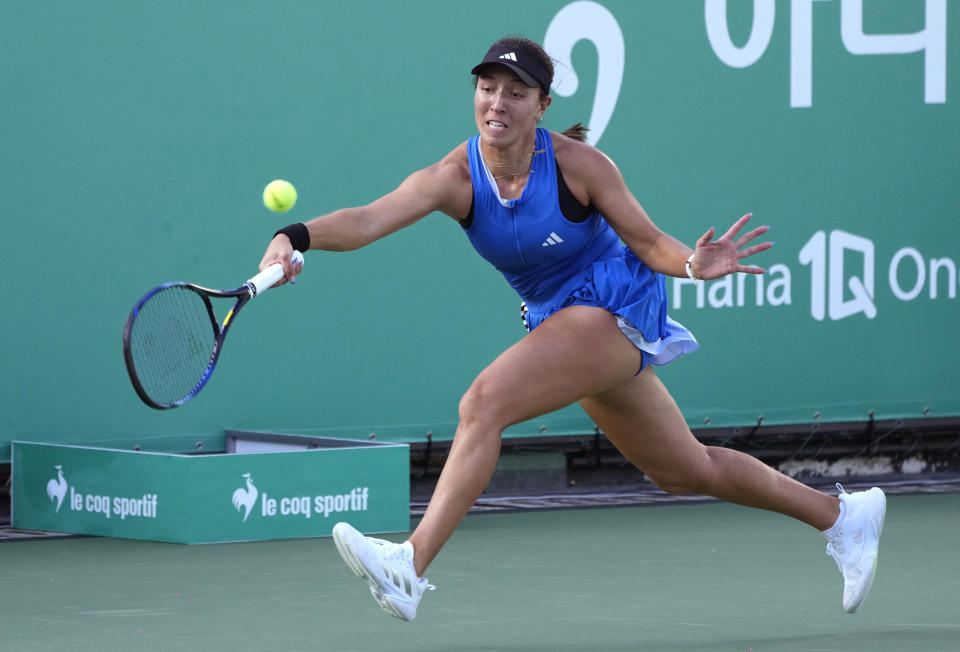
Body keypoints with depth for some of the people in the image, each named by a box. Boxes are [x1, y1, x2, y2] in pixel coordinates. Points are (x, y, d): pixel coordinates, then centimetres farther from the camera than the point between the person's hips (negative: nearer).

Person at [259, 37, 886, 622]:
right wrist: (297, 236, -44)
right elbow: (370, 219, -25)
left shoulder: (577, 163, -18)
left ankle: (411, 566, -30)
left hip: (614, 307, -6)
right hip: (559, 322, 6)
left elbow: (650, 242, -10)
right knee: (687, 470, 19)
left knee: (483, 403, -26)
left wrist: (695, 263, -32)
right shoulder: (455, 177, -11)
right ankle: (843, 515, 37)